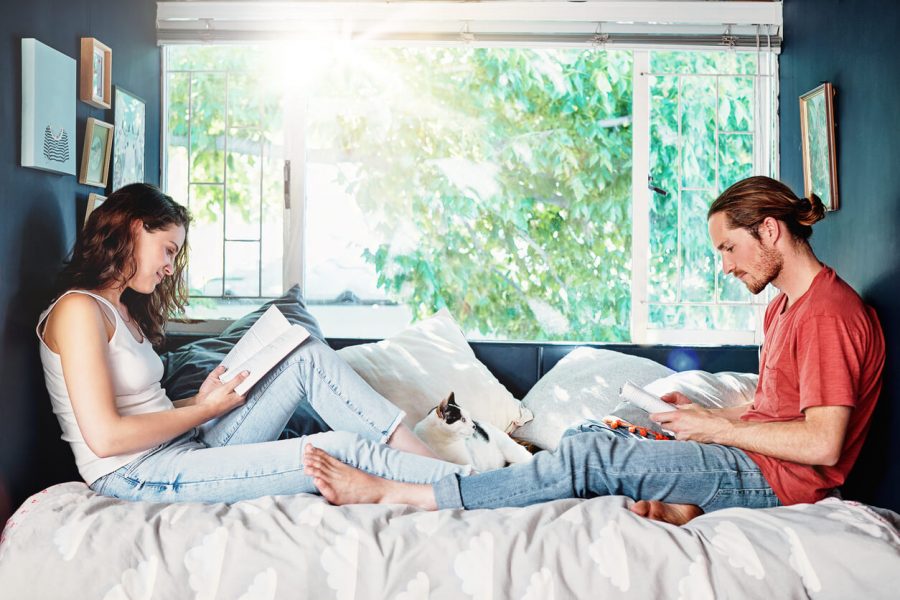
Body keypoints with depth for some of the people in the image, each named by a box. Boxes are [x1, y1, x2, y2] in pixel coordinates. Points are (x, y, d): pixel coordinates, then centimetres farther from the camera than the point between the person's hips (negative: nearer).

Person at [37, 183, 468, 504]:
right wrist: (204, 410, -10)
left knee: (308, 357, -3)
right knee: (340, 451, -18)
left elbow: (146, 409, 13)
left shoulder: (125, 310, 17)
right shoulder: (78, 309, -11)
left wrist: (202, 400, -2)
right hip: (136, 475, -9)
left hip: (188, 445, 9)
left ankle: (418, 453, -7)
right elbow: (105, 436, -19)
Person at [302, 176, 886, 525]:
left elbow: (823, 442, -23)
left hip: (775, 476, -10)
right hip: (751, 458, 10)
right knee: (589, 436, 1)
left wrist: (717, 428, -16)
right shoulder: (784, 305, 16)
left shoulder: (829, 313, -16)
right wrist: (707, 414, 5)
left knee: (591, 457, -22)